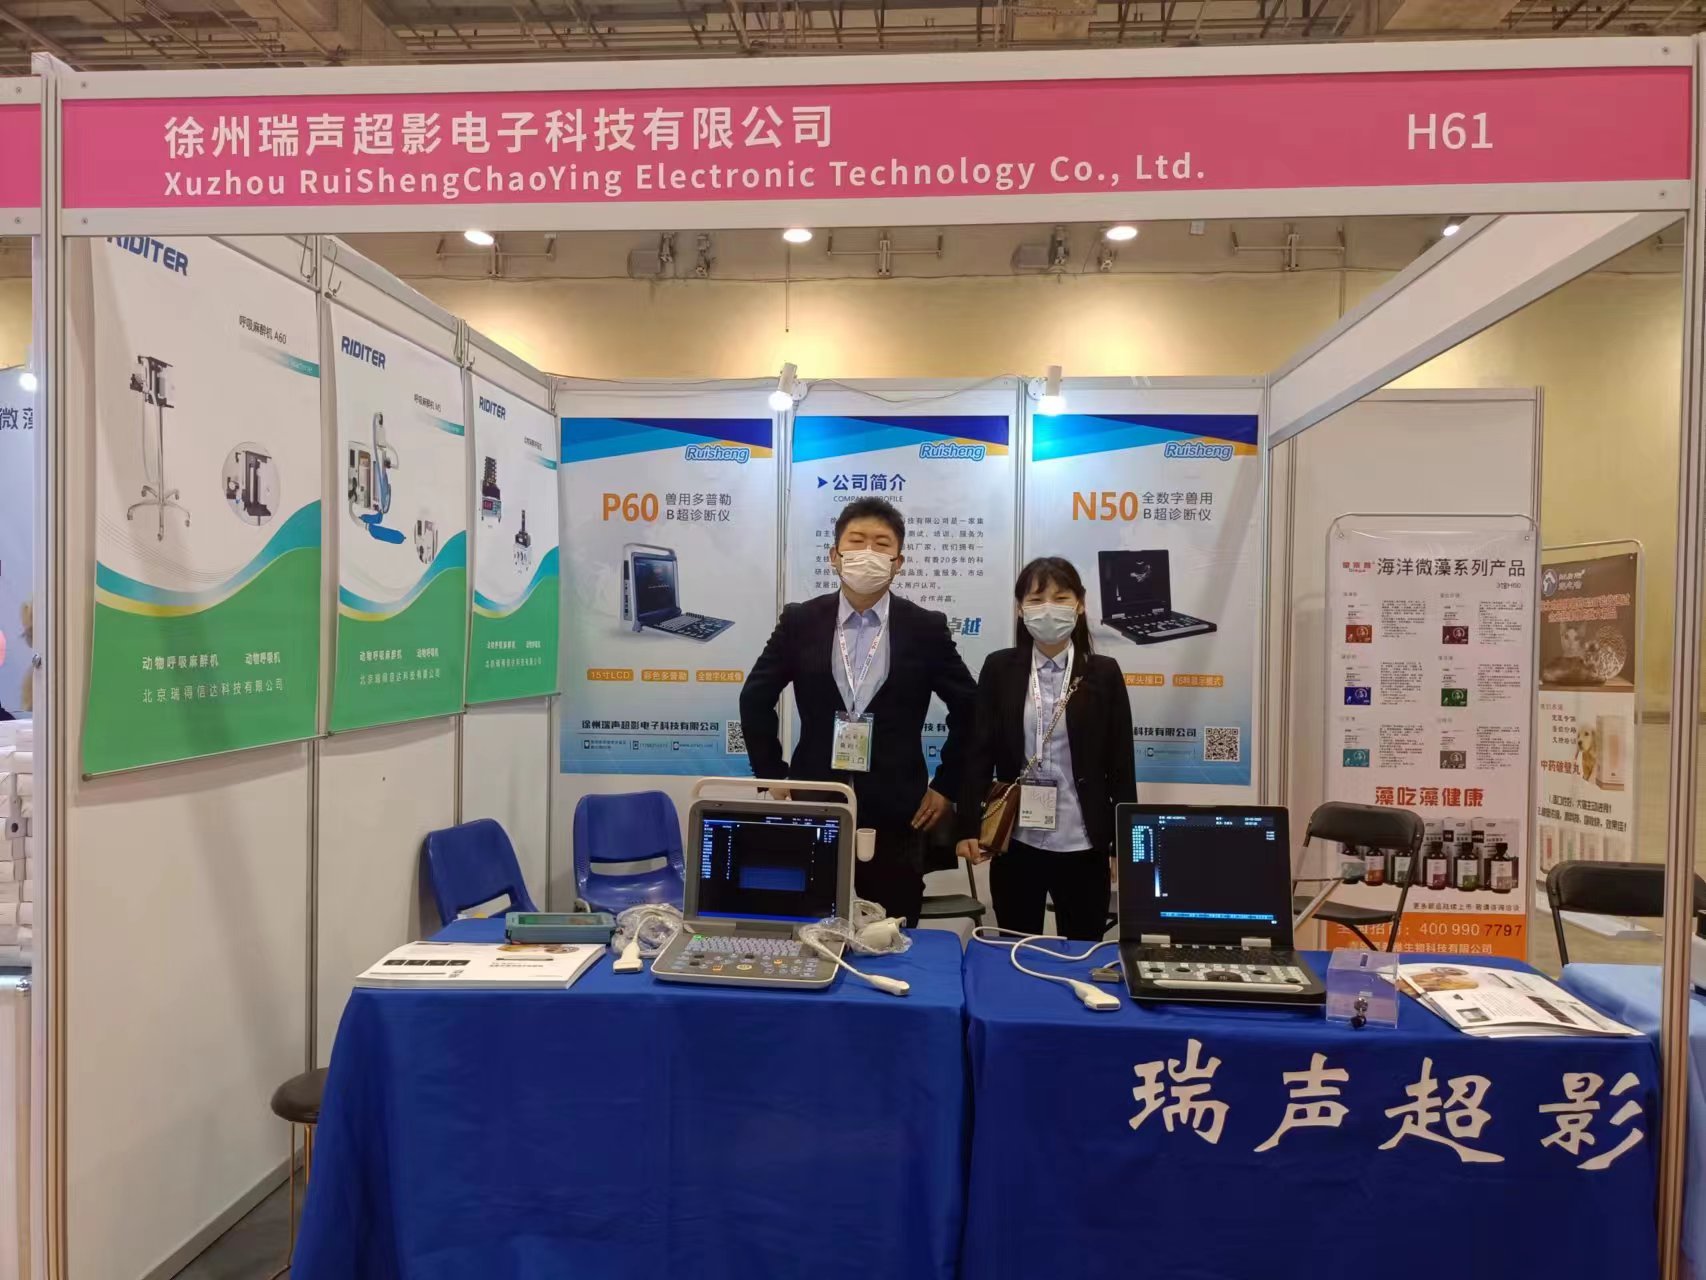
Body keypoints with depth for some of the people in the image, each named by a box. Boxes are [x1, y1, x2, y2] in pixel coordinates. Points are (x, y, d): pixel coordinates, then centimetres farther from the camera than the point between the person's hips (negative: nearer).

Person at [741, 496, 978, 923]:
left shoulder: (927, 628, -2)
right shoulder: (799, 621, 0)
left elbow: (970, 710, 6)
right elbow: (755, 699, 9)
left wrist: (946, 786, 4)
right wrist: (773, 777, 5)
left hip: (896, 817, 0)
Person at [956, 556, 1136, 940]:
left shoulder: (1104, 673, 0)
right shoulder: (999, 669, 1)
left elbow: (1121, 762, 1)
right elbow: (980, 753, 0)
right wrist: (969, 826, -5)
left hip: (1083, 846, 0)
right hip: (1016, 842, 1)